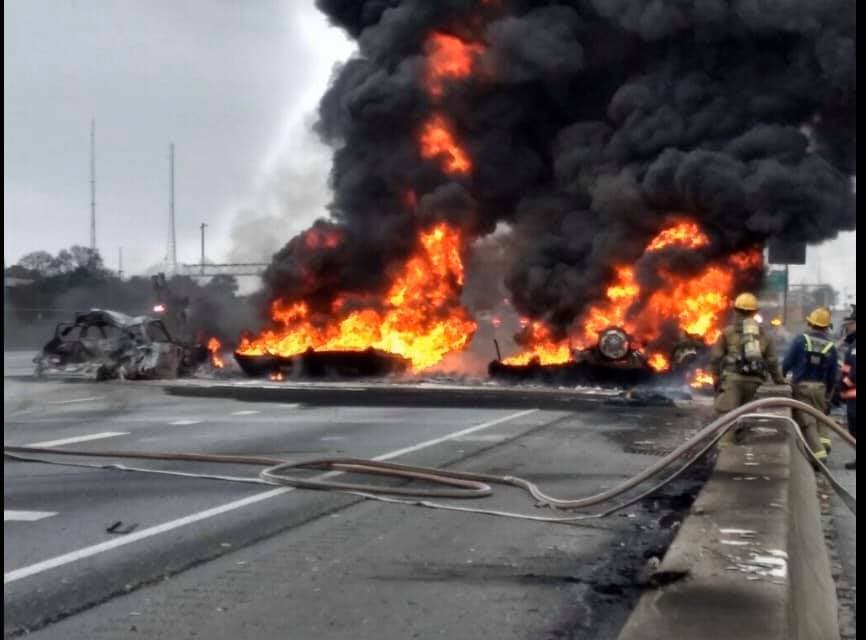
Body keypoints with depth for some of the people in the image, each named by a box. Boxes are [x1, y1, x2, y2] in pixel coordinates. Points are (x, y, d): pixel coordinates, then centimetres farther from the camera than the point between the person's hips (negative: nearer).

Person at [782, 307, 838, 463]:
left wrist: (781, 378, 9)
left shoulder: (800, 340, -8)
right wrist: (828, 395, 18)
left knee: (807, 420, 0)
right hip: (820, 387, 3)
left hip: (800, 386, -3)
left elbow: (787, 362, -9)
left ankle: (818, 452, -6)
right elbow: (832, 375, 6)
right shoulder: (831, 347, 0)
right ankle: (824, 440, 2)